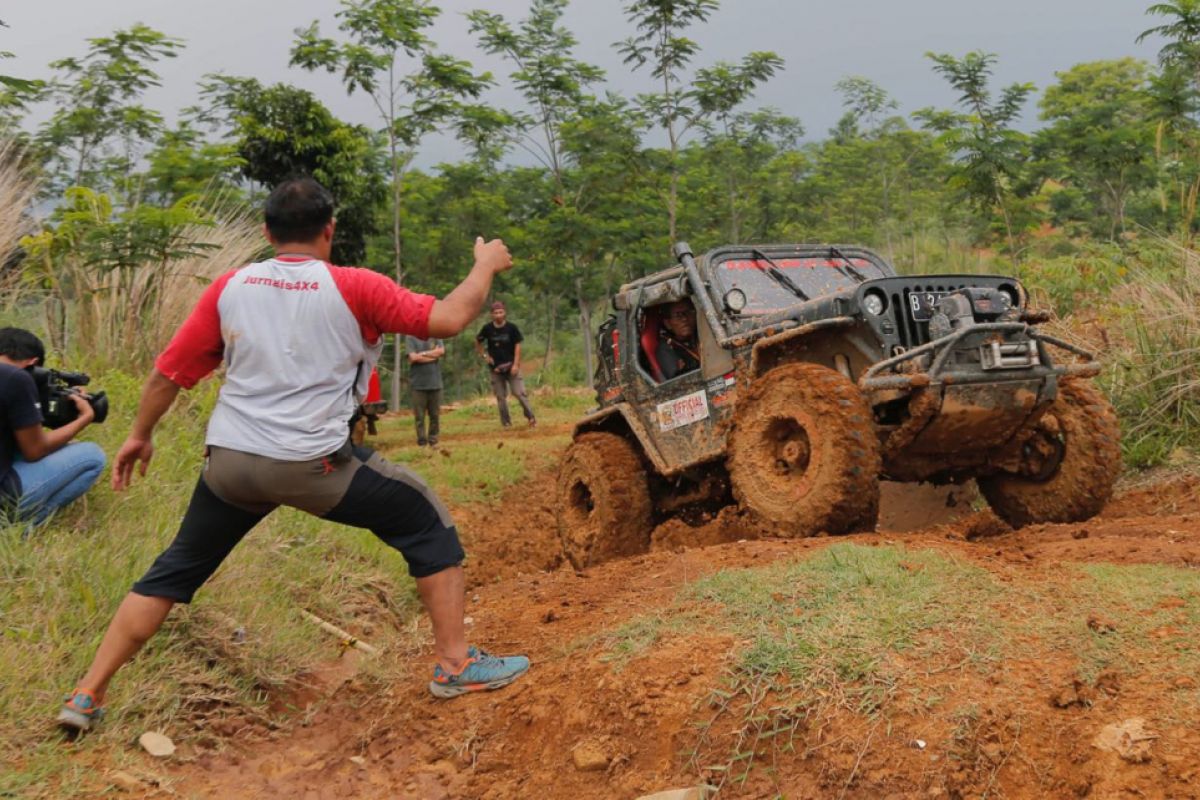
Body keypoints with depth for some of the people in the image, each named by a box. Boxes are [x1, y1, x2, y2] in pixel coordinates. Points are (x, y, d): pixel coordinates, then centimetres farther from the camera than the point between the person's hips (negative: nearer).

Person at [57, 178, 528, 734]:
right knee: (427, 522, 13)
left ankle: (87, 695, 23)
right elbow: (448, 320, -9)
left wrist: (139, 435, 25)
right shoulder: (352, 288, -6)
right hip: (314, 466, -4)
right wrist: (486, 265, 8)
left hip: (229, 462, 4)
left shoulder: (229, 288, 6)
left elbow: (168, 372, 10)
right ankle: (456, 665, 12)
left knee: (175, 570, 23)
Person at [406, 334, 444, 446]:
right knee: (419, 416, 0)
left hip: (435, 382, 3)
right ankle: (422, 442, 7)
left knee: (435, 415, 6)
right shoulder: (410, 338, 0)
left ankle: (433, 441, 16)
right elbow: (413, 357, -12)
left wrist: (423, 354, -8)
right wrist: (433, 355, -6)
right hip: (418, 384, -3)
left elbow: (441, 351, -5)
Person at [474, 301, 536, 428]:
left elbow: (517, 346, -4)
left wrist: (516, 364, -11)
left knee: (519, 392, -9)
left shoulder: (512, 328, -6)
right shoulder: (487, 328, -3)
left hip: (510, 365, -2)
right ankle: (506, 422, 14)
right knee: (500, 396, 6)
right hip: (495, 367, 2)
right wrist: (484, 355, 1)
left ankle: (531, 417, -1)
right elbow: (477, 342, 12)